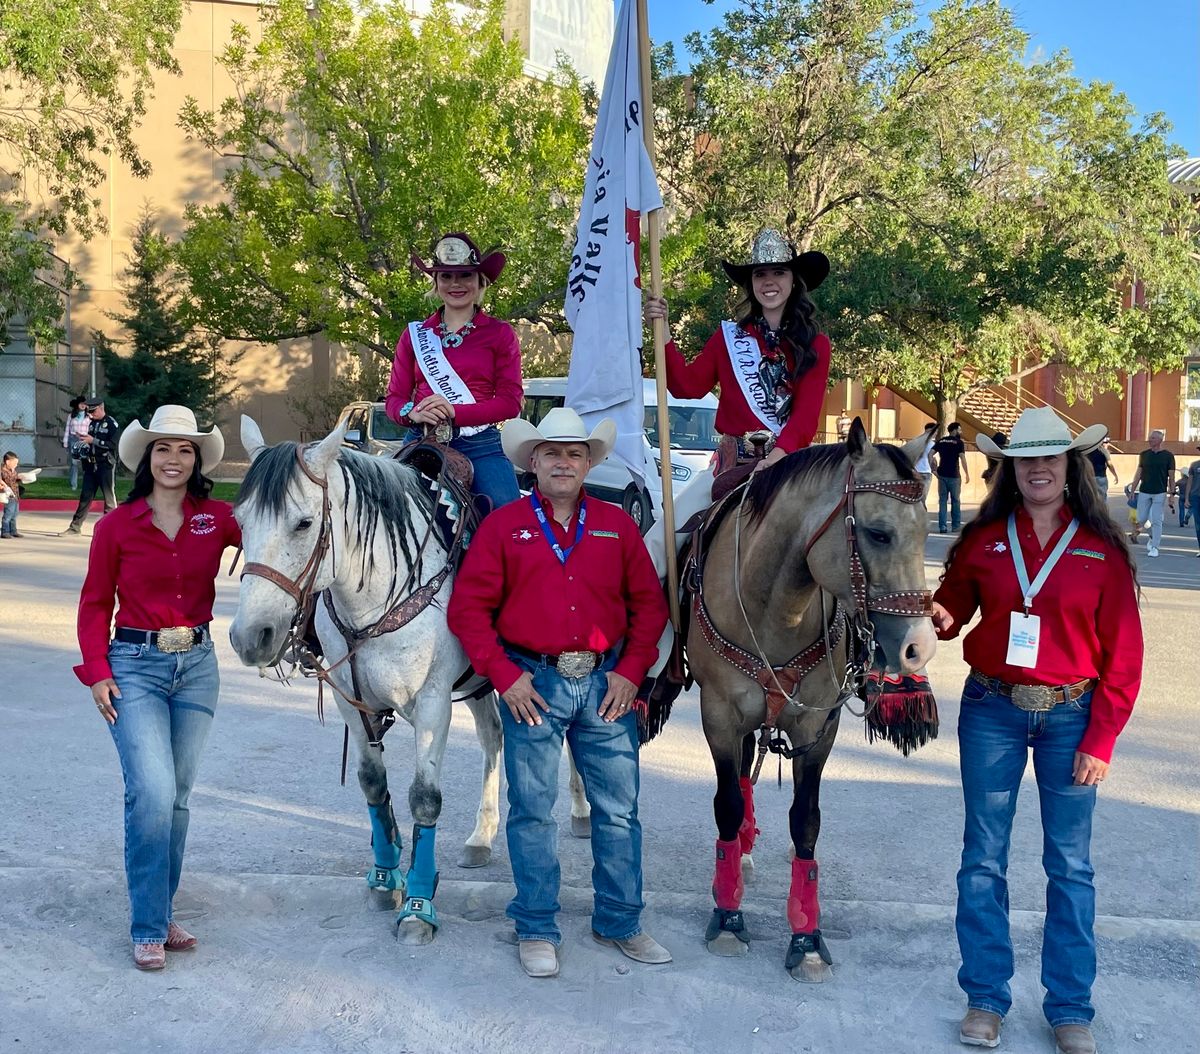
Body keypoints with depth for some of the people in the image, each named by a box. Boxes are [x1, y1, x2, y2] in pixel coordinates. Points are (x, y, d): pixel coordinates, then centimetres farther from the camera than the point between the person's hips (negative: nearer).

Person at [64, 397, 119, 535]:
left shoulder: (111, 423, -7)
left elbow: (113, 445, -17)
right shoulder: (91, 423, 15)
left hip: (105, 465, -7)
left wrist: (93, 440, -18)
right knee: (85, 496, 8)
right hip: (91, 465, 7)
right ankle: (75, 526, 11)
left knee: (109, 497, -2)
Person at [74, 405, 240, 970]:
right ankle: (148, 928, -2)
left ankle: (159, 911, 26)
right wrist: (97, 672, -7)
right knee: (153, 794, -14)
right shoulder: (117, 526, -3)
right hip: (135, 666, -3)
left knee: (176, 796, 11)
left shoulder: (217, 519, 2)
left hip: (197, 666, 3)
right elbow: (95, 603, 1)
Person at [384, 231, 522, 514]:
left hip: (480, 445, -2)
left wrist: (454, 411, -16)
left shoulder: (500, 333, 8)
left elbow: (511, 401, -1)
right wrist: (412, 412, -12)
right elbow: (394, 398, 13)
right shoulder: (415, 334, 15)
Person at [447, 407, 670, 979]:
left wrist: (631, 670, -2)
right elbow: (468, 607, -2)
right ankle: (536, 930, 18)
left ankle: (620, 921, 24)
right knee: (533, 810, 5)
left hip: (606, 682, 2)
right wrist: (504, 675, -9)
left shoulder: (617, 524, 8)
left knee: (618, 809, 8)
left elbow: (649, 603, 9)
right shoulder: (503, 526, 1)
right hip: (533, 683, -2)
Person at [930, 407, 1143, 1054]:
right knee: (984, 856, 6)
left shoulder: (1102, 548, -2)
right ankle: (985, 996, 19)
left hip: (1070, 716, -1)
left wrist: (1100, 741, -7)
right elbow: (952, 608, 13)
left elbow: (1122, 655, -2)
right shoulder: (984, 539, 1)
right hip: (992, 713, 1)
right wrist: (941, 619, -12)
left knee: (1069, 864, 6)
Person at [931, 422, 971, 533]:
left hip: (942, 474, 4)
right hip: (954, 476, -4)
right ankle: (956, 526, 12)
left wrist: (932, 469, 4)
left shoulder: (940, 441, 9)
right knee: (955, 501, 8)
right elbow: (962, 458, -13)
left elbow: (930, 454, 0)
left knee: (942, 500, 6)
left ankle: (942, 527, 2)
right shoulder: (959, 442, -4)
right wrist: (967, 474, -8)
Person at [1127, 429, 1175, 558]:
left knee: (1156, 520, -4)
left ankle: (1154, 547, 4)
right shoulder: (1144, 454, 6)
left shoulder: (1168, 456, -2)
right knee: (1141, 519, 3)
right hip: (1144, 492, 3)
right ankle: (1153, 537, 29)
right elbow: (1138, 474, 10)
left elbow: (1171, 477, -1)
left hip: (1159, 493, -3)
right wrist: (1132, 490, 6)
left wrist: (1172, 494, -6)